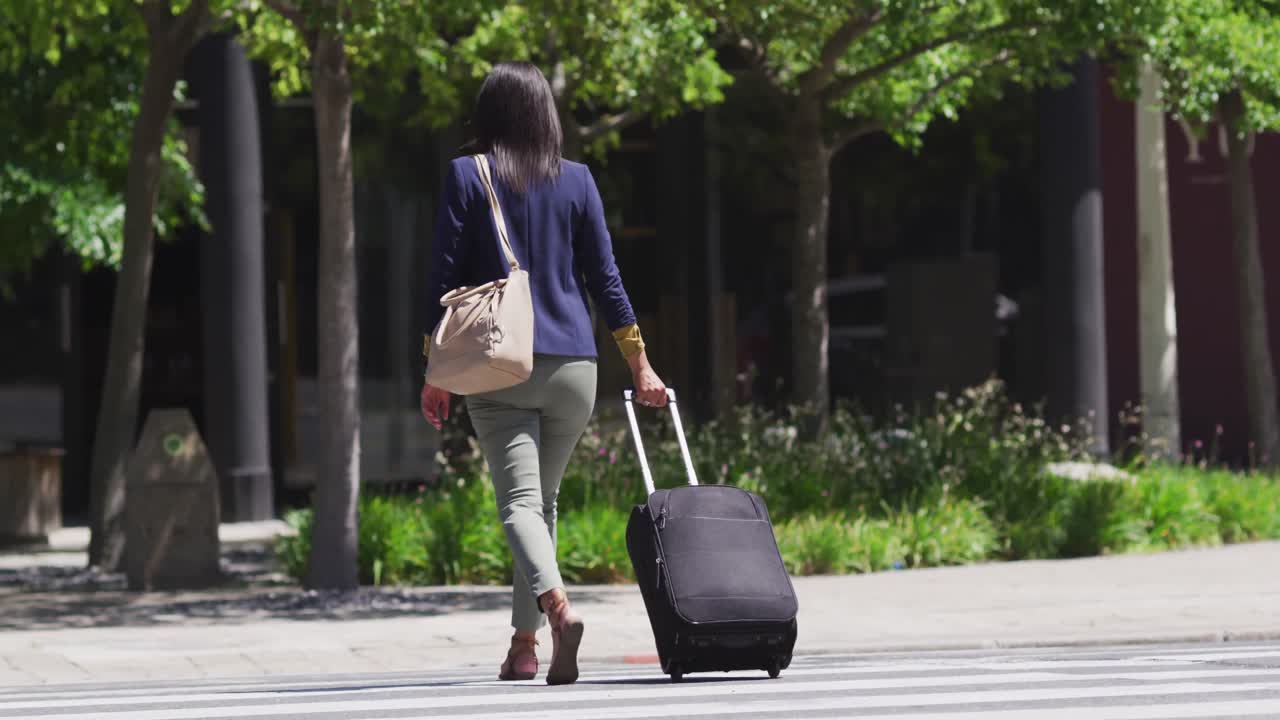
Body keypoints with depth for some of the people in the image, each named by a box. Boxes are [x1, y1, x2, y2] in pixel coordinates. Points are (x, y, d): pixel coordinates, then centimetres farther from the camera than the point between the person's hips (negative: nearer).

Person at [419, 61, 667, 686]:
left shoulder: (466, 176, -1)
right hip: (573, 364, 3)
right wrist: (639, 364, 12)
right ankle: (524, 645, 16)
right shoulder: (576, 180, 5)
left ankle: (557, 606, -36)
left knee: (518, 500, -10)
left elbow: (446, 276, -2)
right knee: (544, 499, 16)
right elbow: (604, 277, 6)